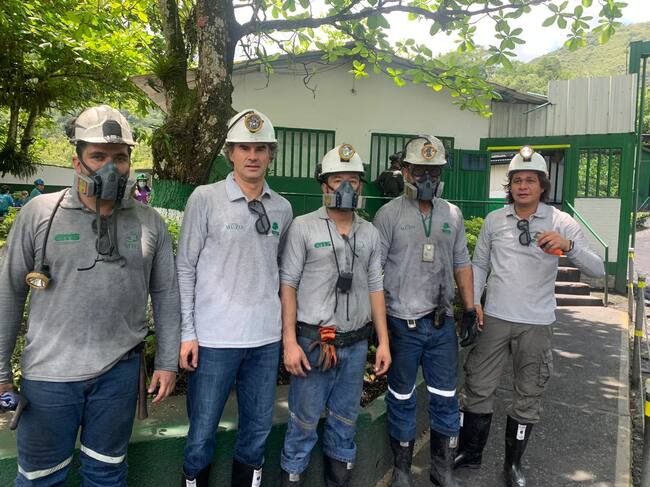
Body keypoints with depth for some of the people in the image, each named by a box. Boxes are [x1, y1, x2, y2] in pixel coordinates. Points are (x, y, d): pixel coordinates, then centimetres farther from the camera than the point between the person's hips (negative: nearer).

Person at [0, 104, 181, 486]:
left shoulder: (150, 222, 0)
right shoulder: (39, 214, -5)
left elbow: (166, 295, 4)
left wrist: (167, 362, 3)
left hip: (119, 371, 1)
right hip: (49, 372, -1)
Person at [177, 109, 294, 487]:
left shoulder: (282, 208, 6)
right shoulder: (205, 199, -4)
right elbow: (185, 269, -3)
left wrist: (283, 325, 12)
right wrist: (187, 333, -6)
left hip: (267, 338, 4)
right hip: (215, 338, -3)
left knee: (259, 429, 16)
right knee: (203, 430, 10)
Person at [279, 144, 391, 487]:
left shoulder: (370, 233, 7)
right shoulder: (303, 227, -5)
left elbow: (375, 288, 9)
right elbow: (288, 285, -7)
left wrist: (383, 342, 6)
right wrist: (290, 342, -12)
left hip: (356, 344, 4)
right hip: (313, 342, -4)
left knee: (345, 419, 17)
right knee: (304, 420, 7)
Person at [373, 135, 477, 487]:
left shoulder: (452, 214, 9)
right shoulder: (389, 214, -5)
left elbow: (461, 263, 14)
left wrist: (469, 309, 8)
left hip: (442, 324, 4)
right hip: (402, 324, -4)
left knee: (445, 398, 12)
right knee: (401, 398, 10)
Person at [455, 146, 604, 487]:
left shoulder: (561, 223, -4)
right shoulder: (494, 220, 2)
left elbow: (597, 270, -10)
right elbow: (480, 264, 11)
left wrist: (568, 246, -28)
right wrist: (473, 303, 1)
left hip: (536, 324, -1)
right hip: (494, 318, 1)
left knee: (528, 397, 12)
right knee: (478, 388, 8)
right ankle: (470, 453, 30)